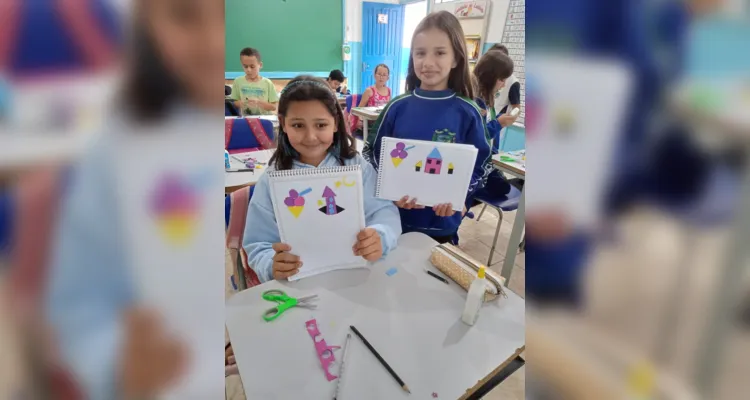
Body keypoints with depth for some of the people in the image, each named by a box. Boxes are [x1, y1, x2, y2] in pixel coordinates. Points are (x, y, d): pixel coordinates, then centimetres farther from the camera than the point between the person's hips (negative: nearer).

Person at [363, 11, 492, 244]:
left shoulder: (467, 112, -8)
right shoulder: (398, 107, -5)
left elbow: (482, 165, -3)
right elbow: (372, 153, 0)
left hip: (441, 222, -1)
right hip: (394, 216, 1)